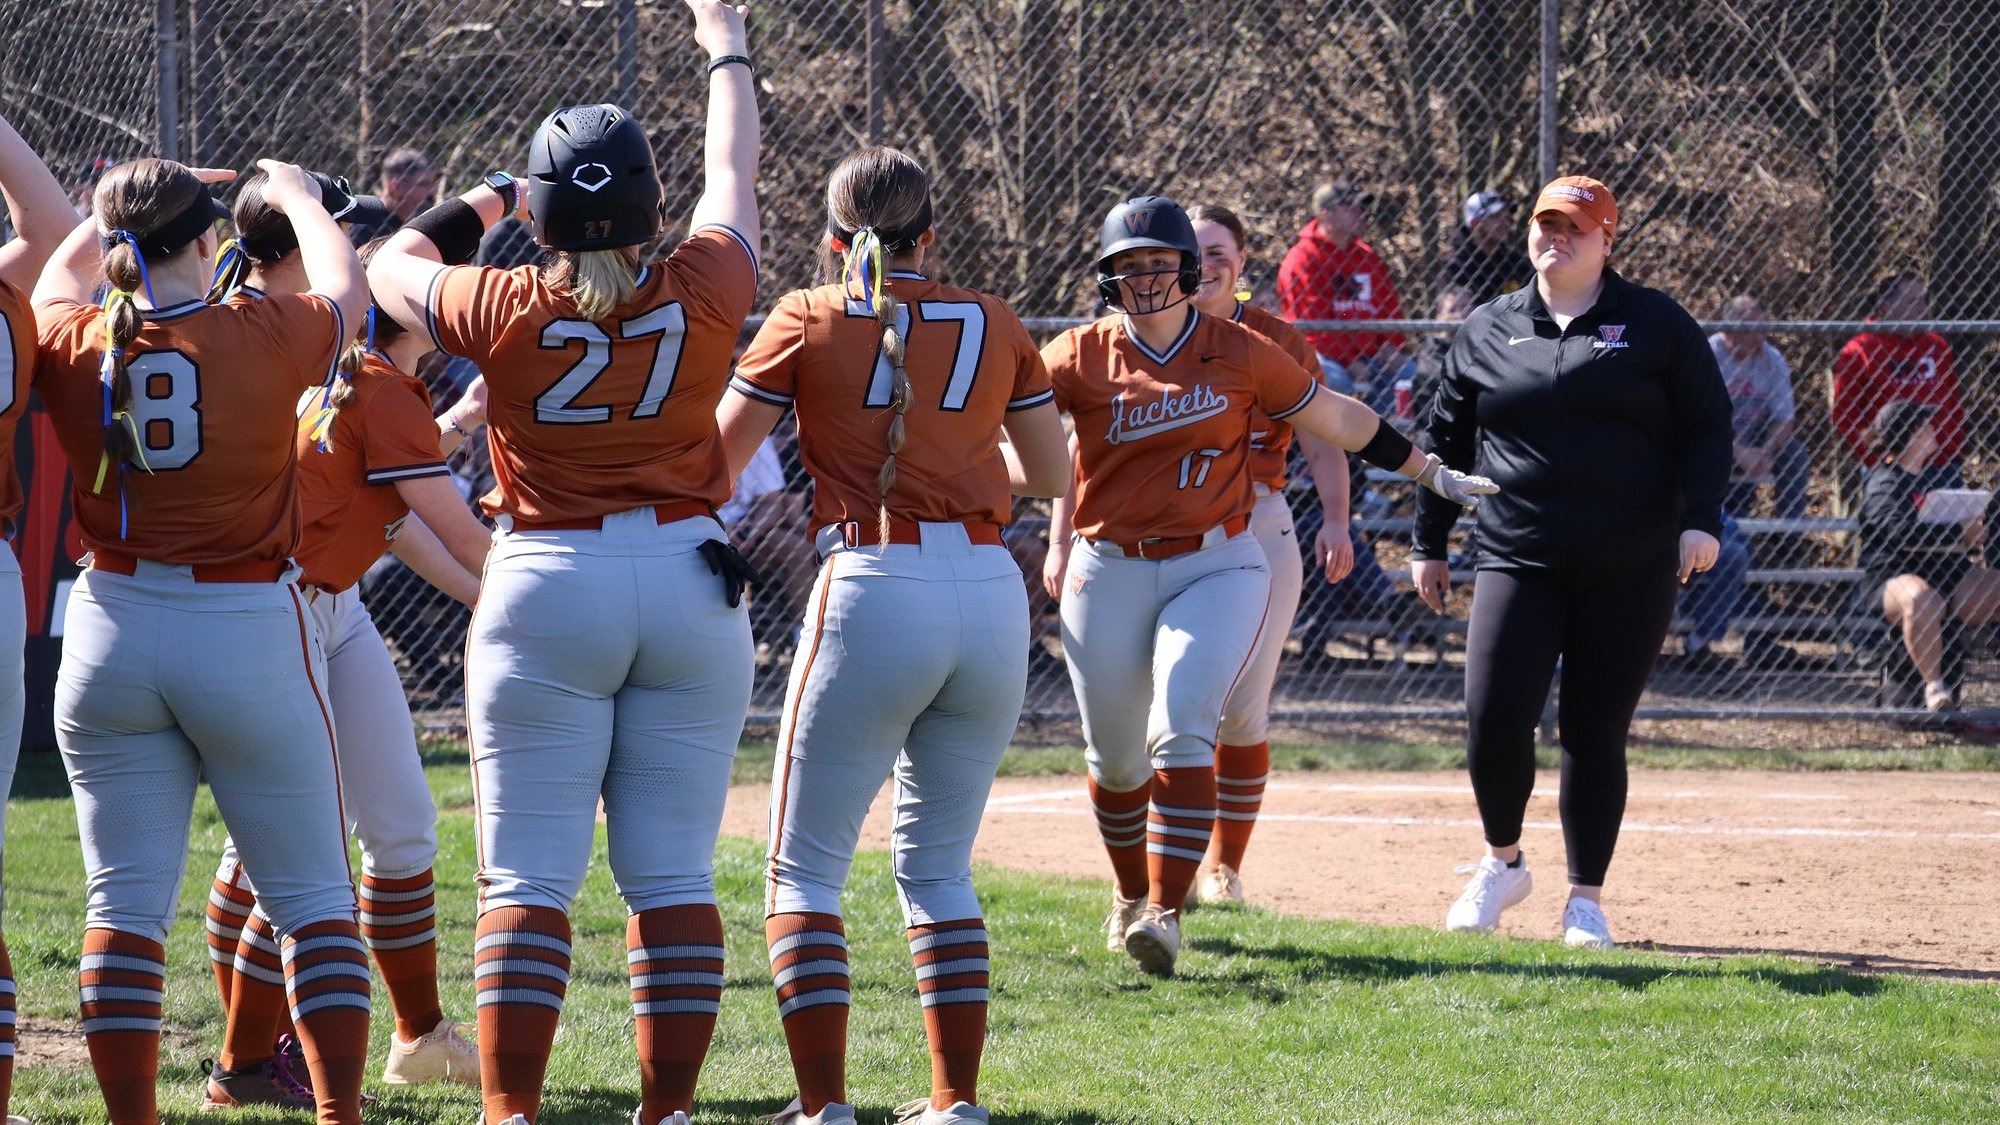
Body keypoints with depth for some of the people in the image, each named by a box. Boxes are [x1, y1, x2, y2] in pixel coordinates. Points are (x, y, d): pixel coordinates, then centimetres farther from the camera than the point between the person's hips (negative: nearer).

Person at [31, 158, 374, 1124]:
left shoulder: (74, 348, -3)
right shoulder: (266, 337, -11)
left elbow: (59, 276, 21)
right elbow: (344, 286, 11)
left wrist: (126, 207, 37)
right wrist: (295, 196, 30)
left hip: (111, 631, 3)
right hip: (250, 634, -3)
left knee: (125, 899, 6)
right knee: (311, 895, 6)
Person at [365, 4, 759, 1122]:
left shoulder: (505, 311, -8)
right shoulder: (702, 296, -4)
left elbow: (393, 266, 13)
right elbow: (736, 177, 17)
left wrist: (474, 205, 30)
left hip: (546, 589, -2)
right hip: (692, 587, 2)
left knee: (528, 876, -2)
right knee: (674, 874, 5)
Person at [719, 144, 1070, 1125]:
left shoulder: (809, 320, 2)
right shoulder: (994, 324, 10)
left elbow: (714, 462, 2)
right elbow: (1050, 473, 19)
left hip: (873, 591, -4)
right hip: (992, 595, 4)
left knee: (807, 866, 5)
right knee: (938, 864, 16)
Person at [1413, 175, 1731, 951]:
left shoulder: (1655, 325, 4)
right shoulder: (1488, 331, 10)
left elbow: (1706, 426, 3)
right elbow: (1447, 439, 17)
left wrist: (1699, 519, -10)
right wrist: (1429, 543, 16)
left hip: (1630, 573, -1)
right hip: (1518, 564, 1)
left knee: (1596, 735, 1)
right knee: (1494, 720, -12)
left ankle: (1585, 902, 12)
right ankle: (1502, 864, 13)